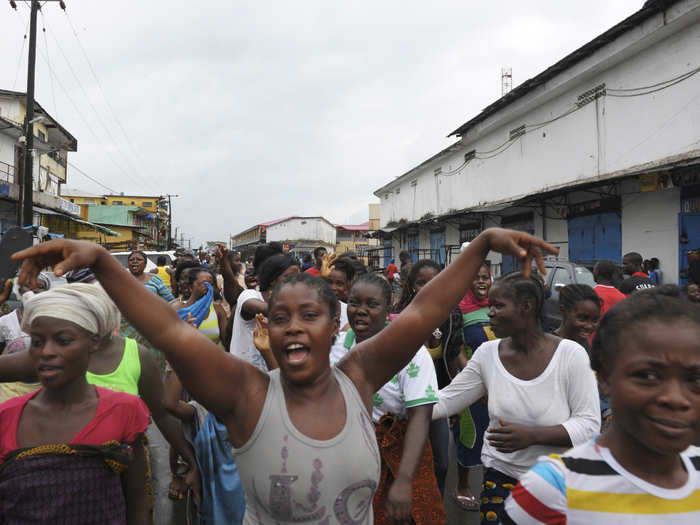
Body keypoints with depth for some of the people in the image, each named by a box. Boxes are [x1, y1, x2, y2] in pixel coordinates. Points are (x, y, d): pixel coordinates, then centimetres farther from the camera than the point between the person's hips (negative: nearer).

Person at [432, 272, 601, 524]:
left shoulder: (570, 354, -14)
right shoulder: (487, 353, -6)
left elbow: (589, 424, -14)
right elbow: (446, 400, -1)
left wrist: (532, 435, -27)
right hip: (500, 475, 2)